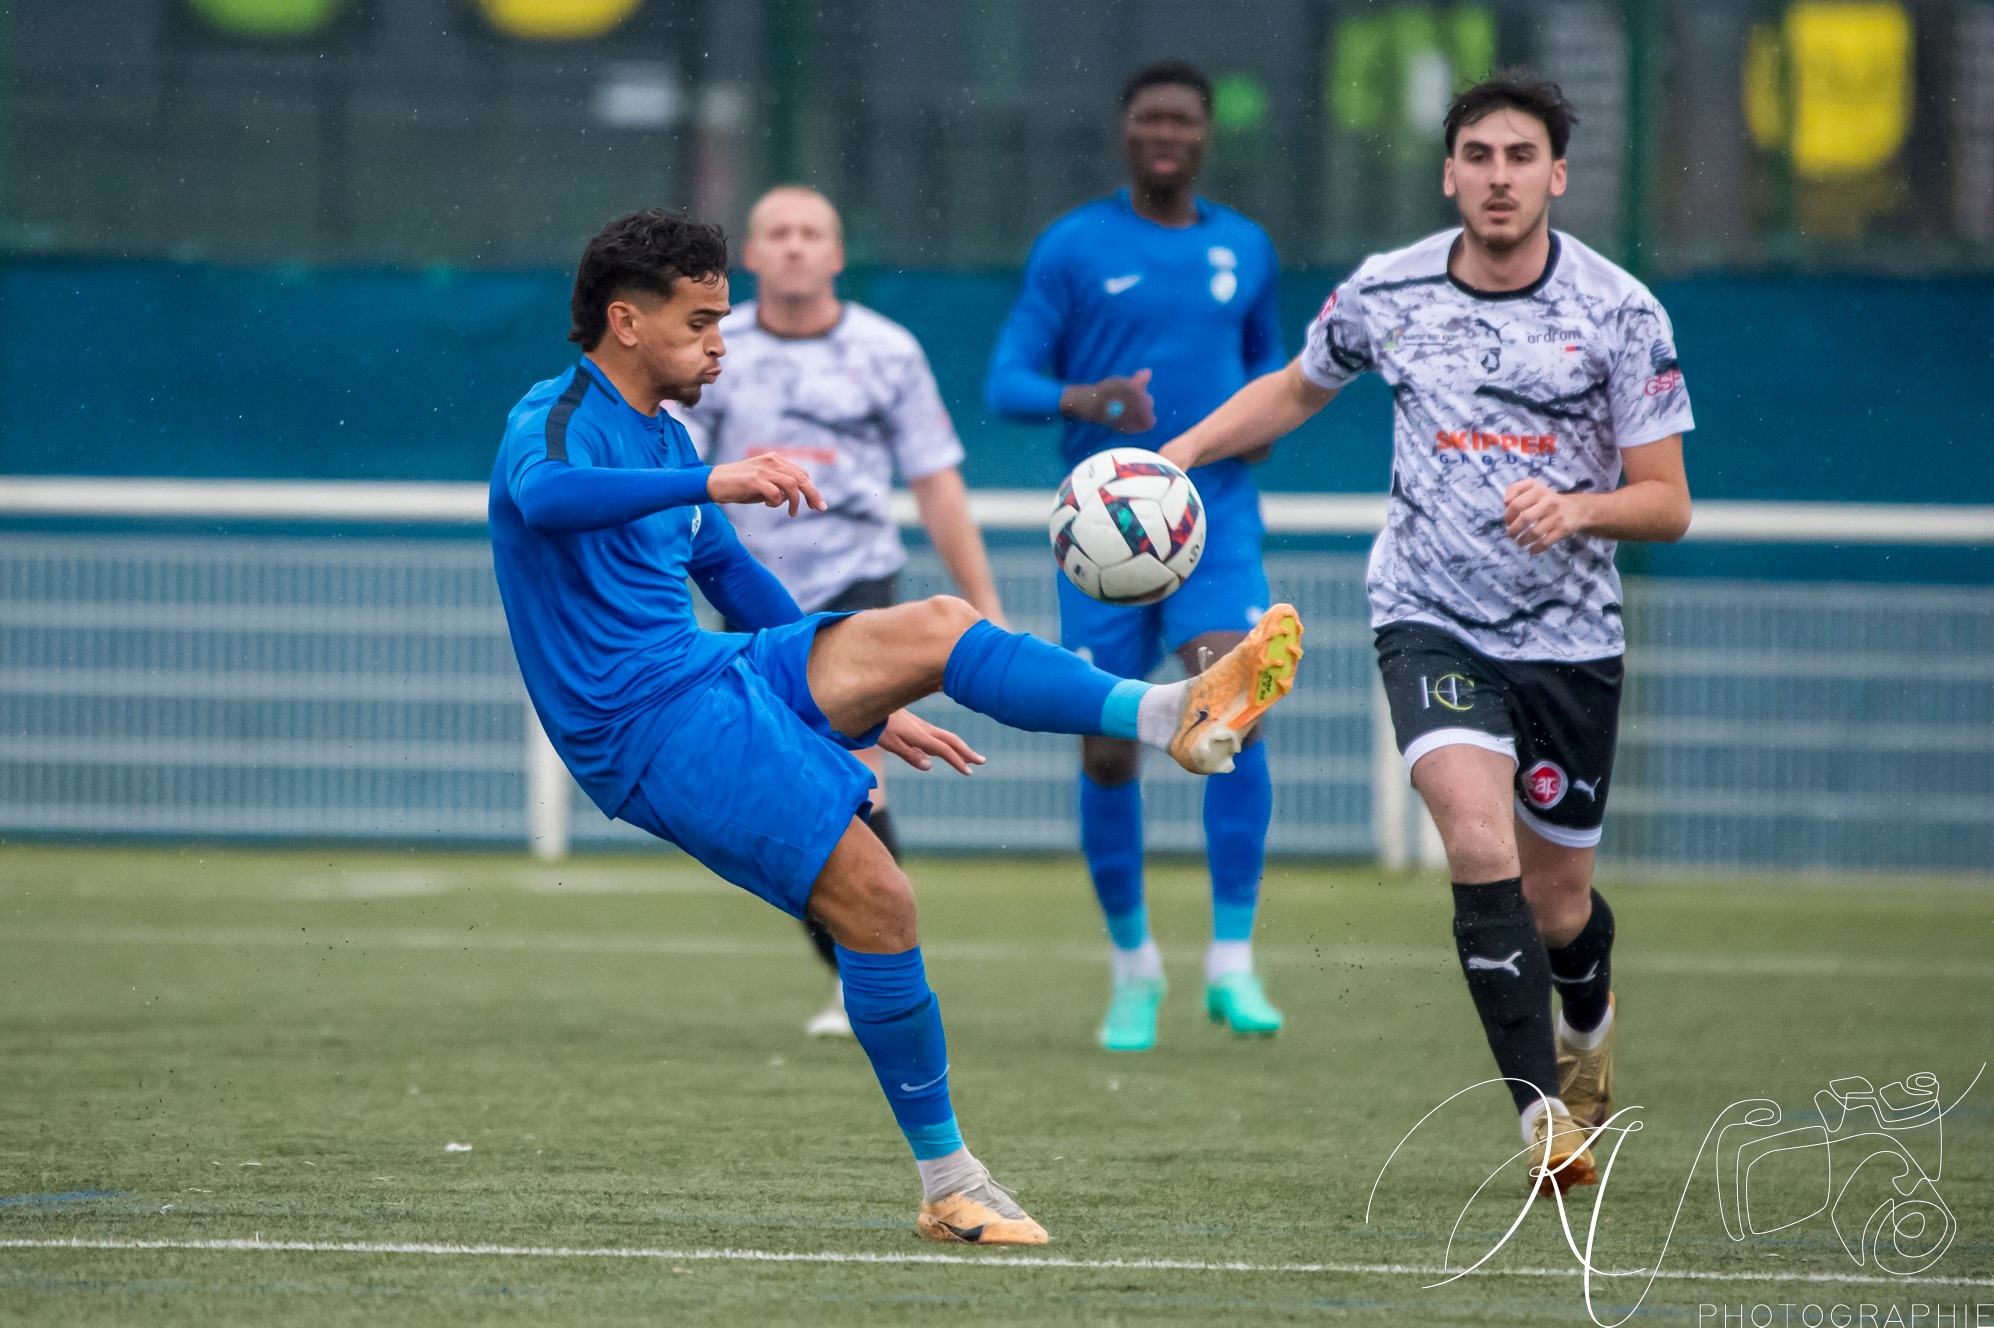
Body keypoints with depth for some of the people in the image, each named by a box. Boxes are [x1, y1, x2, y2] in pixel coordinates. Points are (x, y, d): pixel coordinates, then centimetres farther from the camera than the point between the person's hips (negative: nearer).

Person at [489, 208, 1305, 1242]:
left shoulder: (664, 438, 18)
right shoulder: (557, 421, -10)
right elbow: (544, 498, -36)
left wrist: (862, 704, 33)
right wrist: (711, 484, -47)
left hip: (723, 675, 9)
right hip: (649, 730, -9)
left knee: (935, 628, -11)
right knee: (876, 898, -17)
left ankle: (1171, 714, -21)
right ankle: (948, 1186, -10)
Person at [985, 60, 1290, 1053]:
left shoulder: (1244, 249, 9)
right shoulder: (1072, 247, 0)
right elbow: (1008, 383, -3)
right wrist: (1084, 400, -23)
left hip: (1217, 524, 1)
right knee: (1108, 755, 0)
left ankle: (1231, 962, -15)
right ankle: (1132, 964, 21)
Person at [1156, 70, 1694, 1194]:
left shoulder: (1621, 311, -8)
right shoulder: (1384, 294, -2)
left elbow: (1668, 503, -6)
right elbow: (1295, 391, 19)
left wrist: (1576, 509, -25)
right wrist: (1177, 454, 9)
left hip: (1570, 637, 0)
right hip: (1432, 624, 0)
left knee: (1556, 907, 10)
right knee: (1483, 848, -24)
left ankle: (1590, 1012, 47)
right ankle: (1547, 1114, -21)